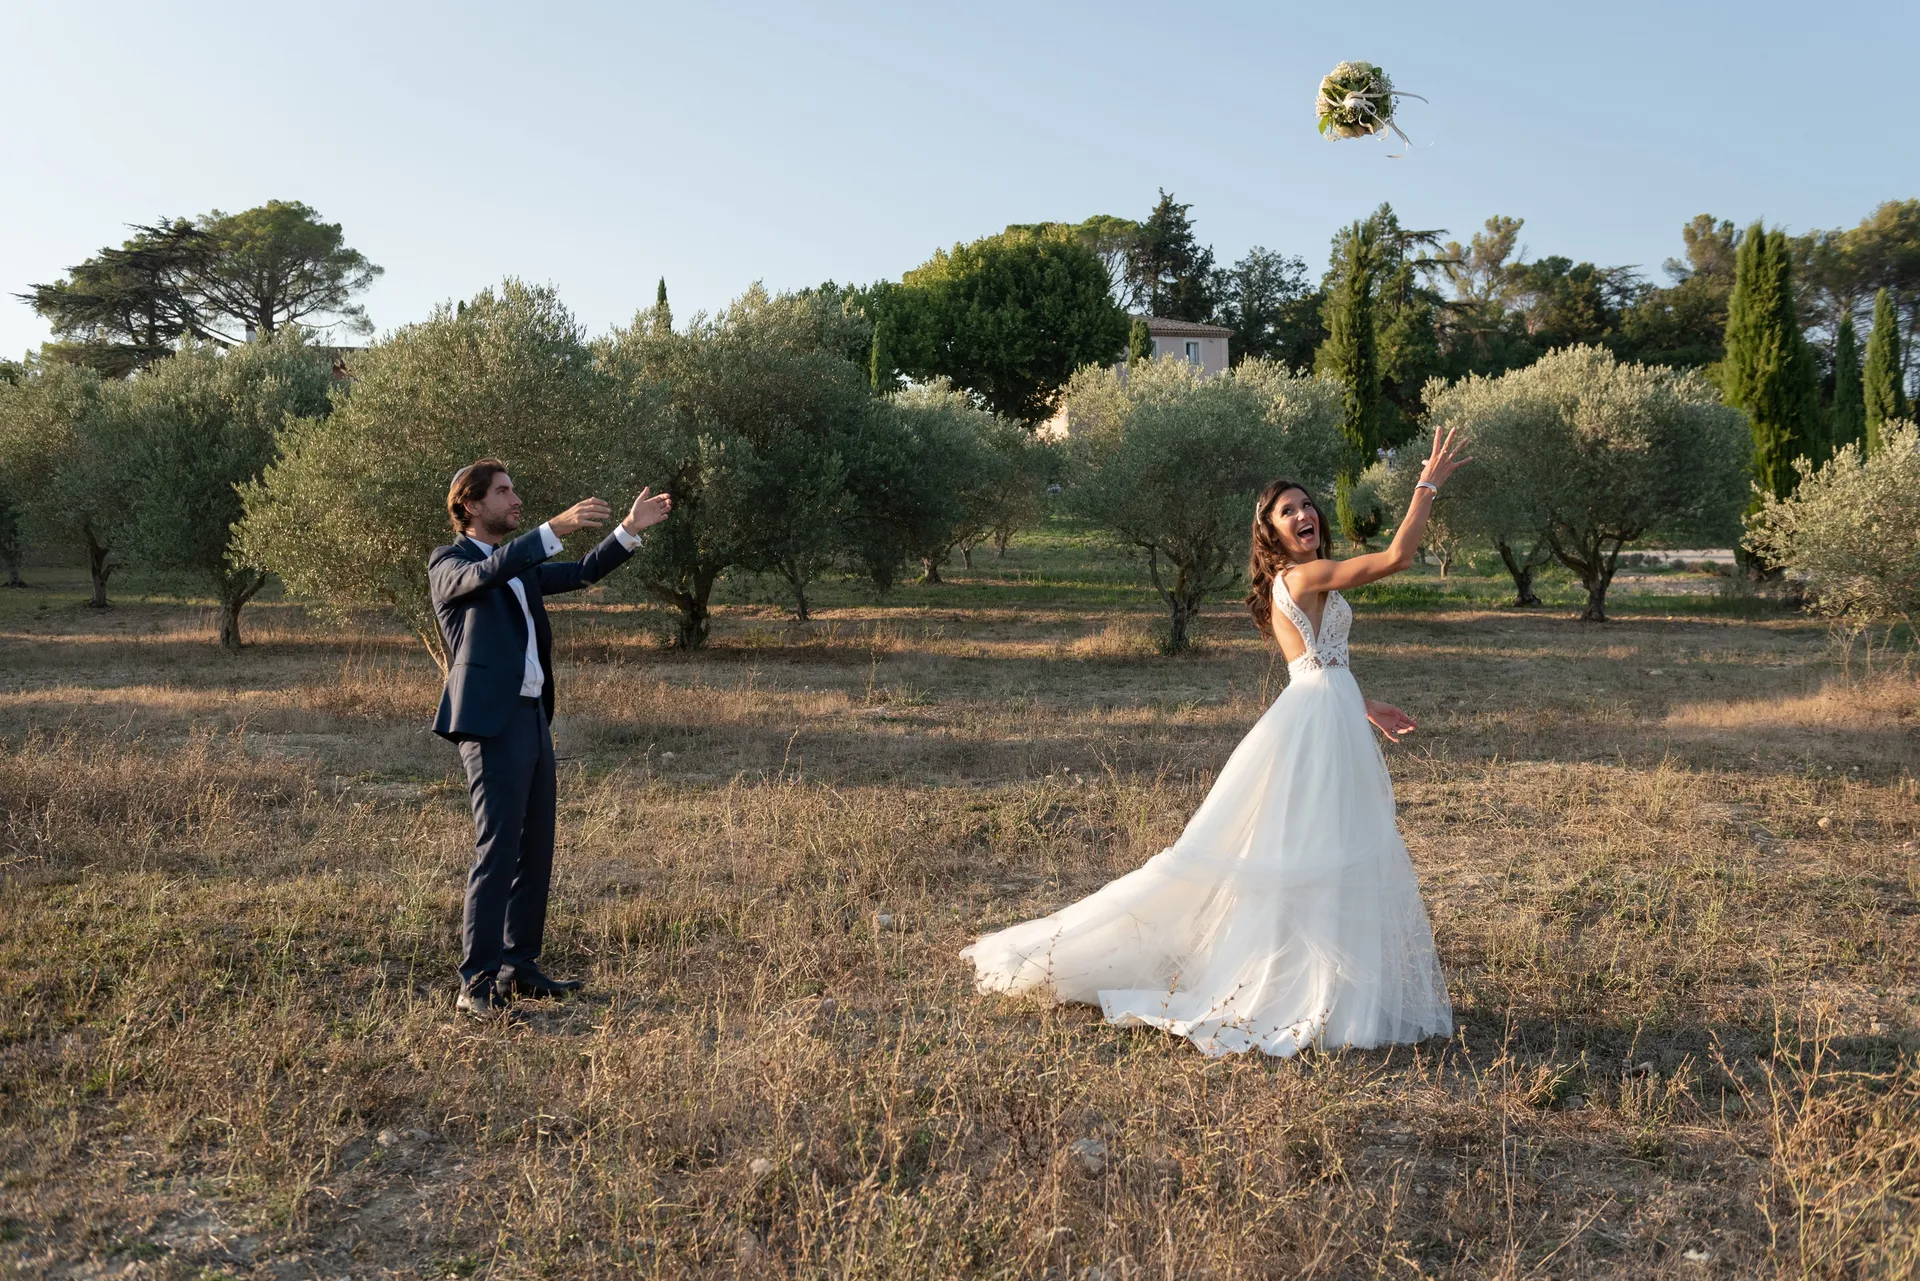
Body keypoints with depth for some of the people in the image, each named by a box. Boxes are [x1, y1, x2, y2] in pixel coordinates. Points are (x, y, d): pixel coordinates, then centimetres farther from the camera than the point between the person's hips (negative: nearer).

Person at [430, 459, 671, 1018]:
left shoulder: (521, 565, 21)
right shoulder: (448, 562, -3)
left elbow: (582, 573, 15)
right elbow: (486, 573, -25)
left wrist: (630, 528, 5)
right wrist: (556, 528, -34)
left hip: (534, 719, 8)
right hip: (492, 724, -8)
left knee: (536, 852, 11)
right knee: (497, 853, -11)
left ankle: (519, 968, 20)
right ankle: (477, 984, -6)